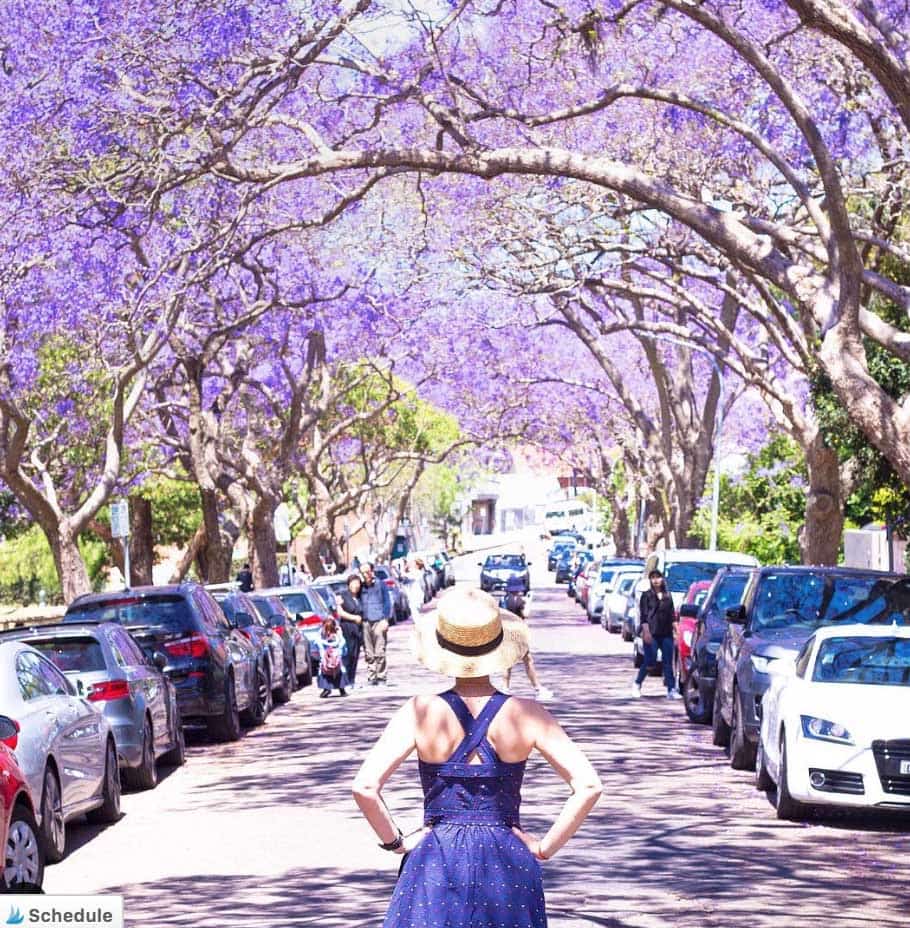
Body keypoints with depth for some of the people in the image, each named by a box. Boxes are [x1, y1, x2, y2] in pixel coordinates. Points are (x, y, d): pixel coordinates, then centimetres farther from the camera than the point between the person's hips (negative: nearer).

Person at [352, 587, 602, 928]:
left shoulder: (421, 712, -8)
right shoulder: (526, 714, -5)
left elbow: (365, 787, -16)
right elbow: (588, 786, -11)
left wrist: (395, 842, -2)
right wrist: (545, 847, -2)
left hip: (435, 865, -1)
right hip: (507, 869, 1)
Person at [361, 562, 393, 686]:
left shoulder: (380, 585, 5)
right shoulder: (361, 587, 13)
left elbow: (387, 602, 5)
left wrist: (385, 619, -3)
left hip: (378, 621, -3)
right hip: (365, 622, 3)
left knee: (379, 652, -7)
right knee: (368, 653, 2)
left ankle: (381, 678, -2)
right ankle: (371, 678, 7)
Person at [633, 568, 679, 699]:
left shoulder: (668, 596, 13)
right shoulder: (646, 595, 1)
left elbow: (672, 615, 15)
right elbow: (644, 615, -5)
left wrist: (676, 630, 8)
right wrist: (646, 631, -14)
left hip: (666, 634, 4)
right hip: (651, 634, -4)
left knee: (668, 662, 0)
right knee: (650, 661, -5)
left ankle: (671, 690, -1)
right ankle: (637, 684, 14)